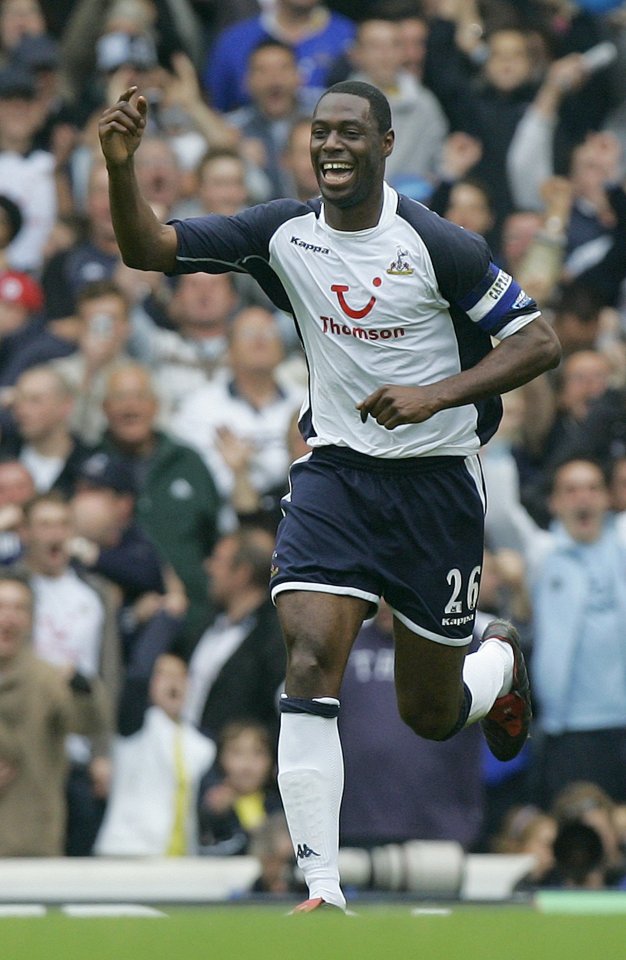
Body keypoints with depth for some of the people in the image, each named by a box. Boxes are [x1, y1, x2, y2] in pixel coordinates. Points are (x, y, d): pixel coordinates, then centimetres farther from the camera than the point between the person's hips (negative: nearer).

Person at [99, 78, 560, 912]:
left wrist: (436, 394, -23)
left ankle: (501, 661, 48)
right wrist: (121, 168, -25)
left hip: (436, 484, -2)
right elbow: (148, 250, -7)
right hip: (335, 475, 2)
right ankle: (324, 892, -18)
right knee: (310, 663, -20)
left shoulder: (437, 246, -14)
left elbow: (540, 342, -11)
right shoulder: (285, 234, -4)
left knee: (430, 714, 10)